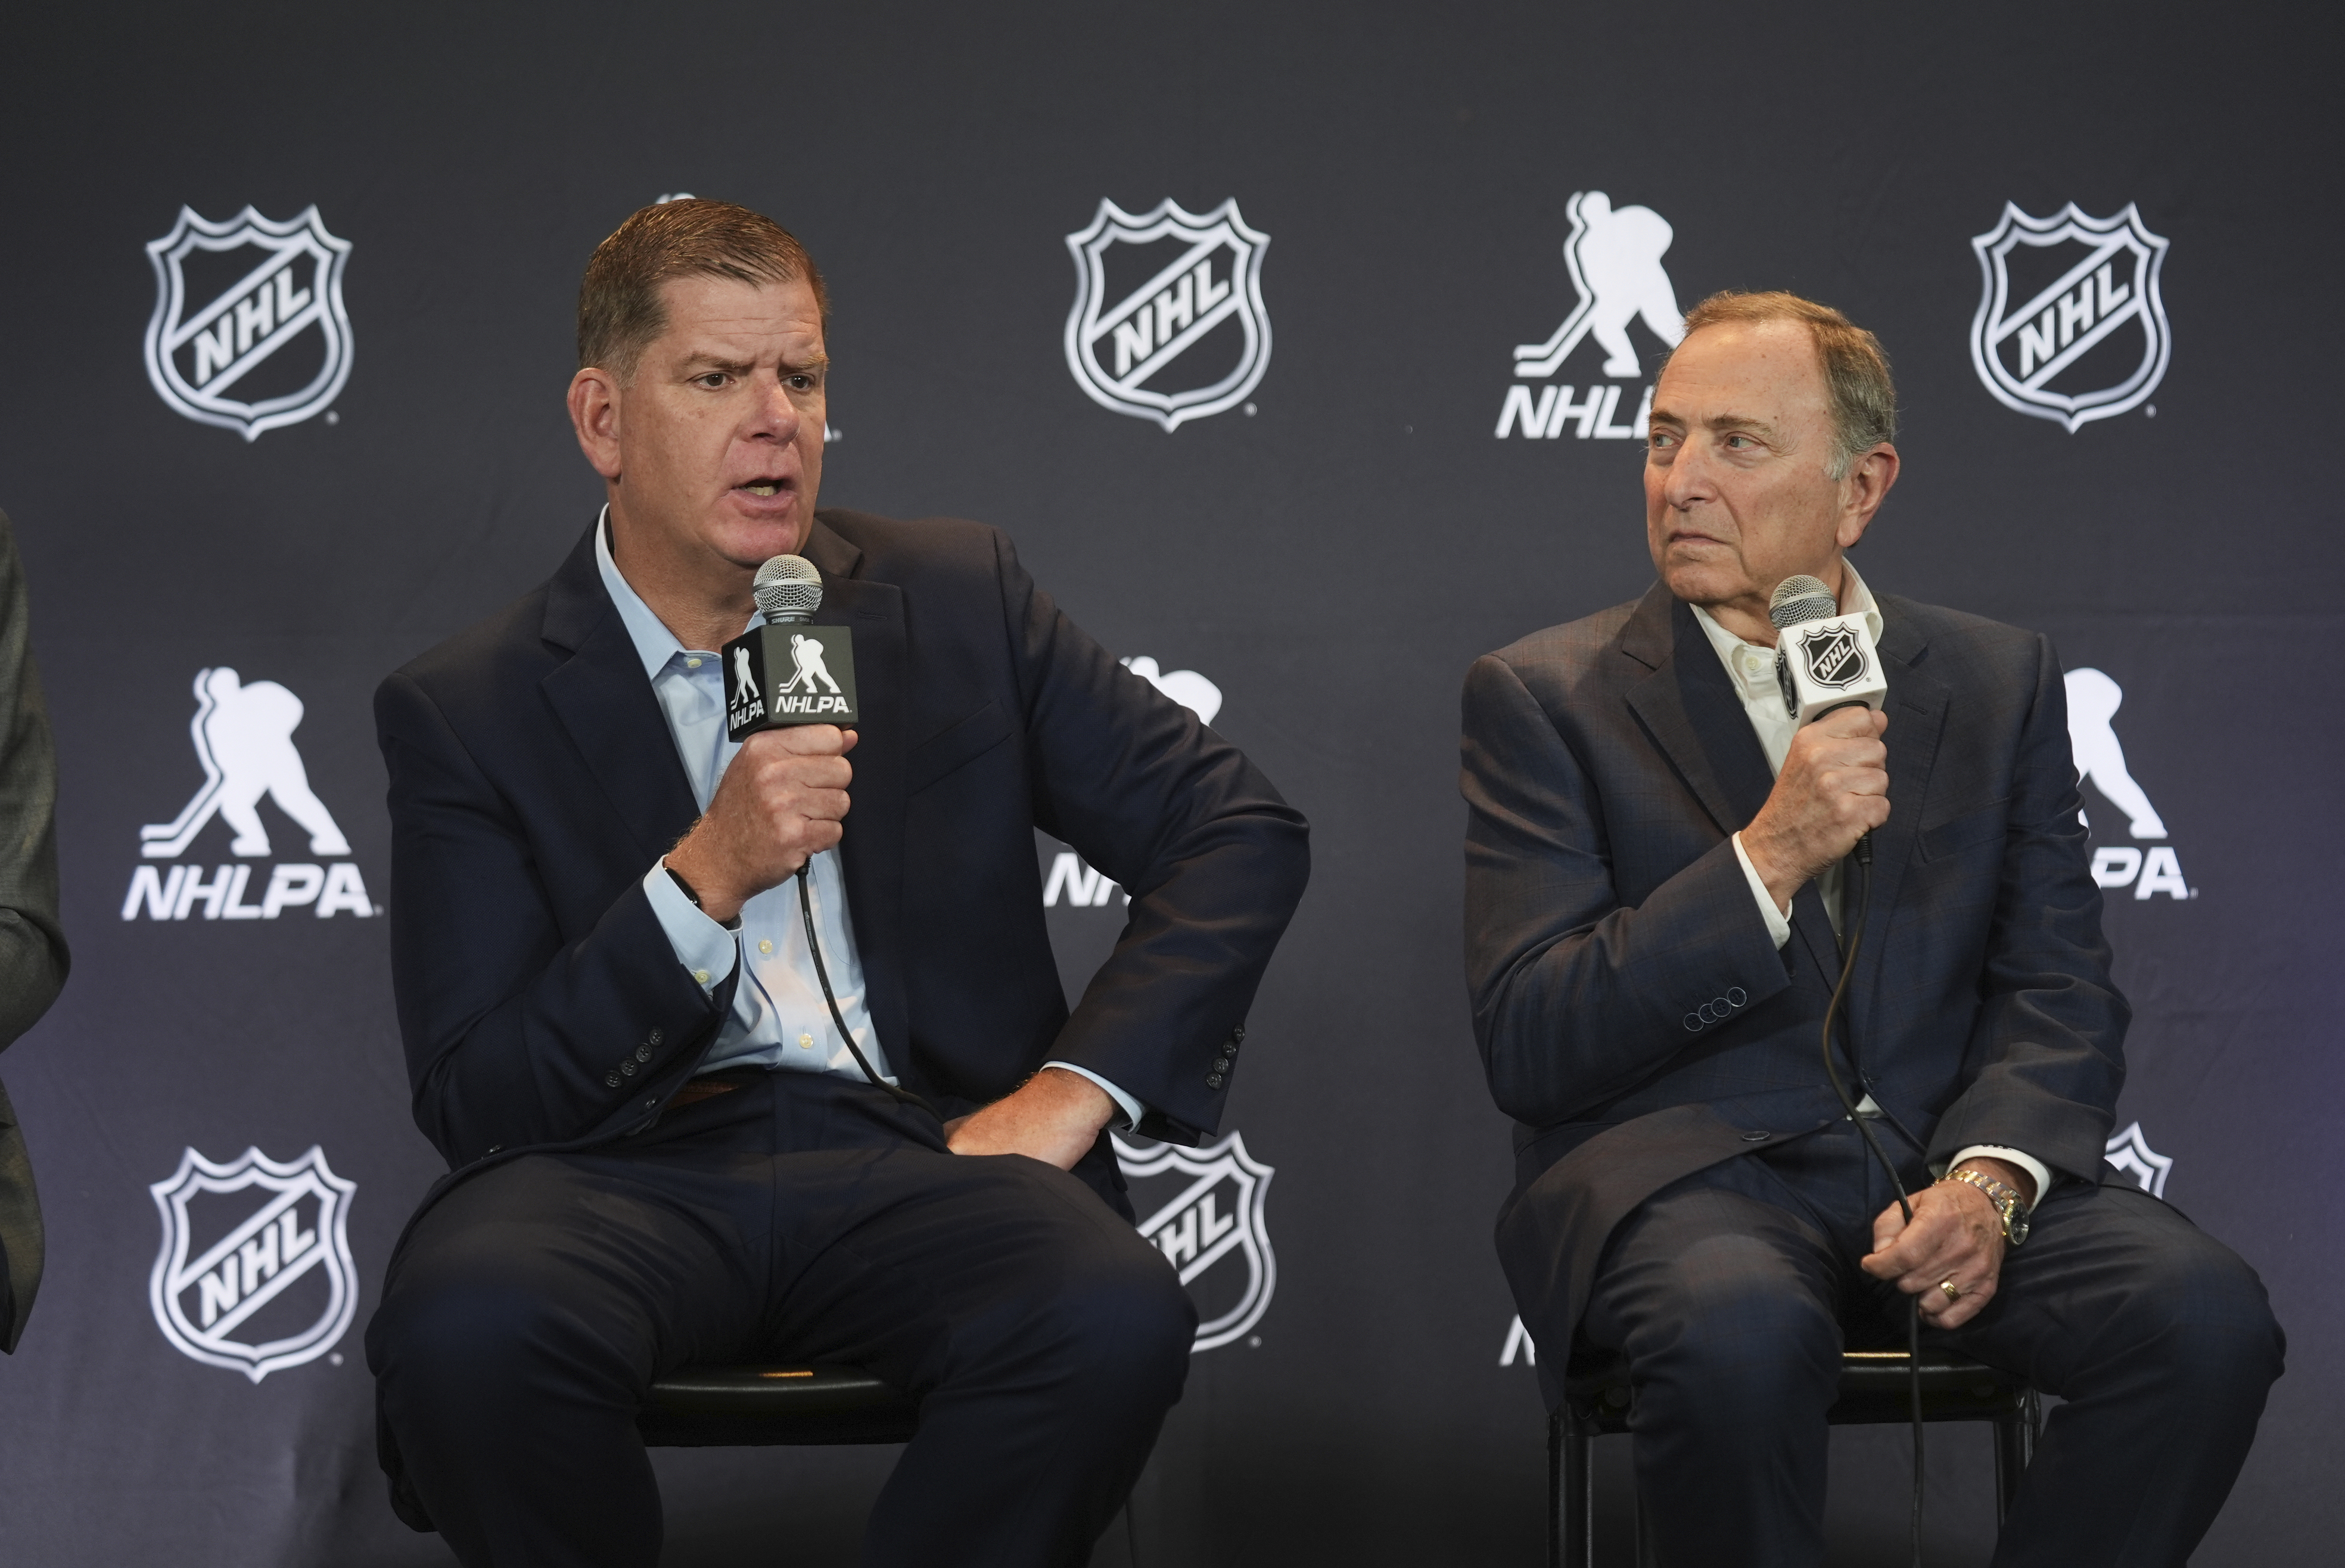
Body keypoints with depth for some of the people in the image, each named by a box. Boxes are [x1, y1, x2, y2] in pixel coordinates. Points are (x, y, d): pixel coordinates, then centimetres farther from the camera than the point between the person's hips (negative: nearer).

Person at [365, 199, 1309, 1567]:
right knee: (467, 1327, -35)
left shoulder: (958, 598, 12)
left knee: (1114, 1317, -33)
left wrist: (1077, 1085, -3)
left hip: (918, 1147, 1)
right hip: (630, 1167, -1)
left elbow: (1243, 834, 11)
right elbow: (472, 1104, -1)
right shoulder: (469, 710, 6)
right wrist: (705, 878, -14)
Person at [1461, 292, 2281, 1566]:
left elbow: (2059, 989, 8)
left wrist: (1992, 1179, -13)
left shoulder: (1999, 682, 13)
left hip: (1942, 1161, 3)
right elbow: (1527, 1046, -6)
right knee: (1738, 1331, -38)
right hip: (1683, 1172, -3)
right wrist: (1769, 859, -16)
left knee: (2204, 1311, -25)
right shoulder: (1544, 697, 3)